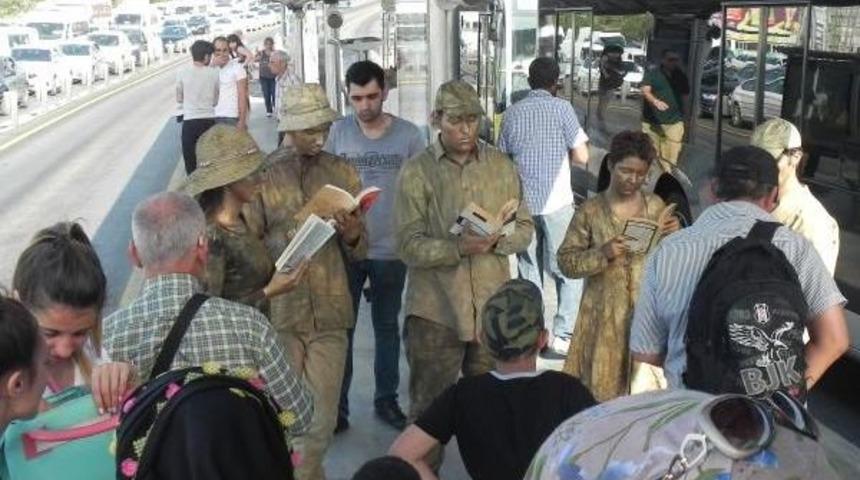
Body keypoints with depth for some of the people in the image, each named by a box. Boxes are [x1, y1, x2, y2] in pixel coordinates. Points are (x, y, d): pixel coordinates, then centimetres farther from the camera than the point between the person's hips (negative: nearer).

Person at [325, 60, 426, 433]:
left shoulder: (409, 135, -4)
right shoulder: (337, 132, -3)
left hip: (391, 249, 0)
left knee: (387, 327, 15)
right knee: (340, 327, 8)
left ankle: (386, 399, 29)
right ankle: (336, 404, 20)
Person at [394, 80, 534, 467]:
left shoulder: (502, 166, 4)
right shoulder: (416, 172, -6)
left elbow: (525, 228, 5)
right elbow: (409, 246, -12)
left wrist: (496, 240, -17)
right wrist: (459, 248, -27)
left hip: (493, 307, 3)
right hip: (435, 309, -2)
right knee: (429, 408, 10)